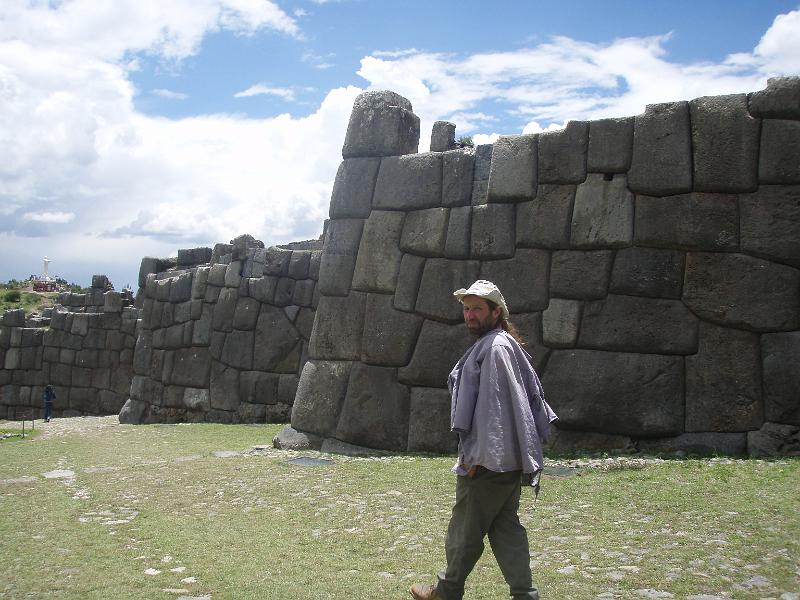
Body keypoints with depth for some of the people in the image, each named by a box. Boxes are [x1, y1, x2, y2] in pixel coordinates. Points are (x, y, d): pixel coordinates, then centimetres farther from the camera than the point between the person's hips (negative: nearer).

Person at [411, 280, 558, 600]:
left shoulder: (495, 347, -16)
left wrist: (477, 455, -20)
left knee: (465, 528, 6)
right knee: (506, 526, 12)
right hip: (509, 460, 10)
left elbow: (492, 406, -22)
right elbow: (532, 398, 20)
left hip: (489, 461, -10)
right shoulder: (504, 344, 15)